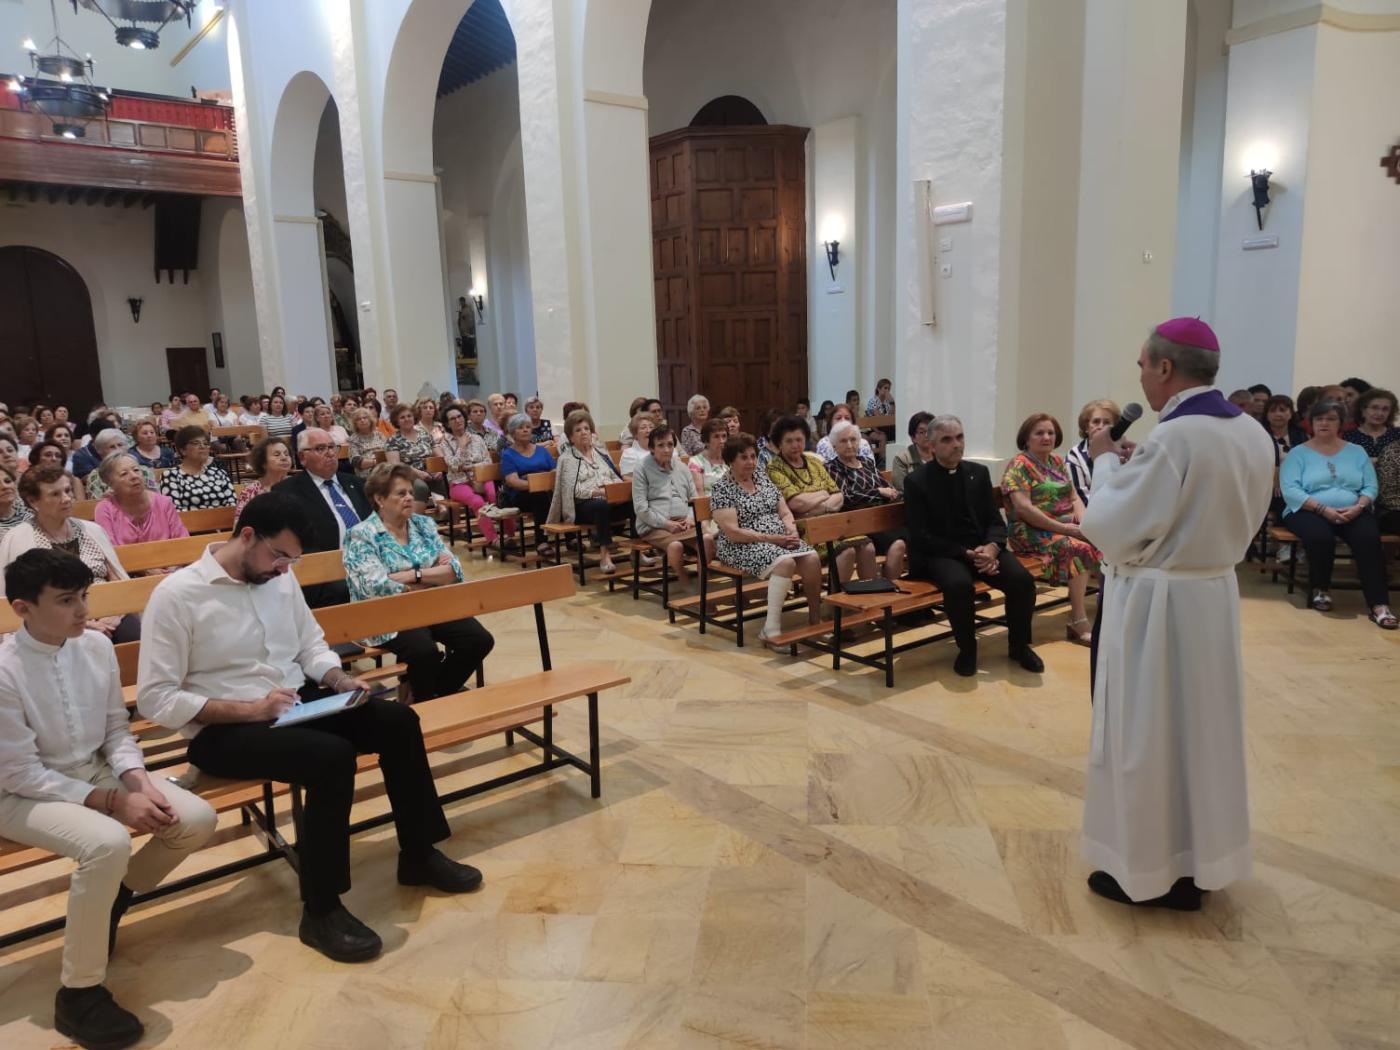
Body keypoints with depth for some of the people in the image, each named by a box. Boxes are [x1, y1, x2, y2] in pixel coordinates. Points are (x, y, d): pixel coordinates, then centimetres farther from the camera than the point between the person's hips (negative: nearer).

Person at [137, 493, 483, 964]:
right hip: (222, 731, -7)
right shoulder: (177, 594, -14)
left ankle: (418, 856, 5)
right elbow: (155, 699, -16)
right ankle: (320, 911, -15)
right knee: (332, 756, -32)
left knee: (397, 719, -12)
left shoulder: (280, 578, 5)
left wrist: (339, 680, -5)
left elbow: (312, 644, 17)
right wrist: (250, 709, -23)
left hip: (295, 704, 7)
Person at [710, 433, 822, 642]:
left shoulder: (762, 477, 14)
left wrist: (792, 531, -7)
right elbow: (732, 533, -15)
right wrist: (771, 538, -18)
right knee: (785, 562, -34)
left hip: (780, 540, 6)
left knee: (812, 558, -21)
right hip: (742, 546, -6)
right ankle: (771, 629, -30)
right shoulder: (722, 489, -6)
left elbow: (785, 512, 15)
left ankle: (816, 619, -9)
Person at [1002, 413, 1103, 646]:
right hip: (1035, 531, -7)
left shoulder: (1058, 462, 17)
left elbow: (1074, 497, 15)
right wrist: (1062, 527, -19)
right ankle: (1079, 621, -24)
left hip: (1067, 526, 7)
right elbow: (1023, 508, -17)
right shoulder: (1020, 465, -6)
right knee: (1078, 549, -30)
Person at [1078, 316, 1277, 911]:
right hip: (1215, 596, 8)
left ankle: (1148, 869, 20)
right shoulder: (1254, 434, 4)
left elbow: (1110, 532, -19)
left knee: (1146, 734, 6)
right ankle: (1197, 864, 32)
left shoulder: (1170, 440, -23)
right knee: (1201, 727, 18)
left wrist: (1107, 465, -5)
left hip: (1154, 606, -8)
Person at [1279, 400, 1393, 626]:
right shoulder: (1298, 453, 4)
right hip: (1309, 511, -2)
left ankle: (1379, 605, -31)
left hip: (1353, 512, 3)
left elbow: (1371, 486, 7)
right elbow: (1289, 490, -9)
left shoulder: (1357, 451, 15)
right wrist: (1323, 509, -19)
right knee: (1321, 537, -36)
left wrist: (1358, 507, -14)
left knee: (1369, 538, -30)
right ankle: (1319, 589, -7)